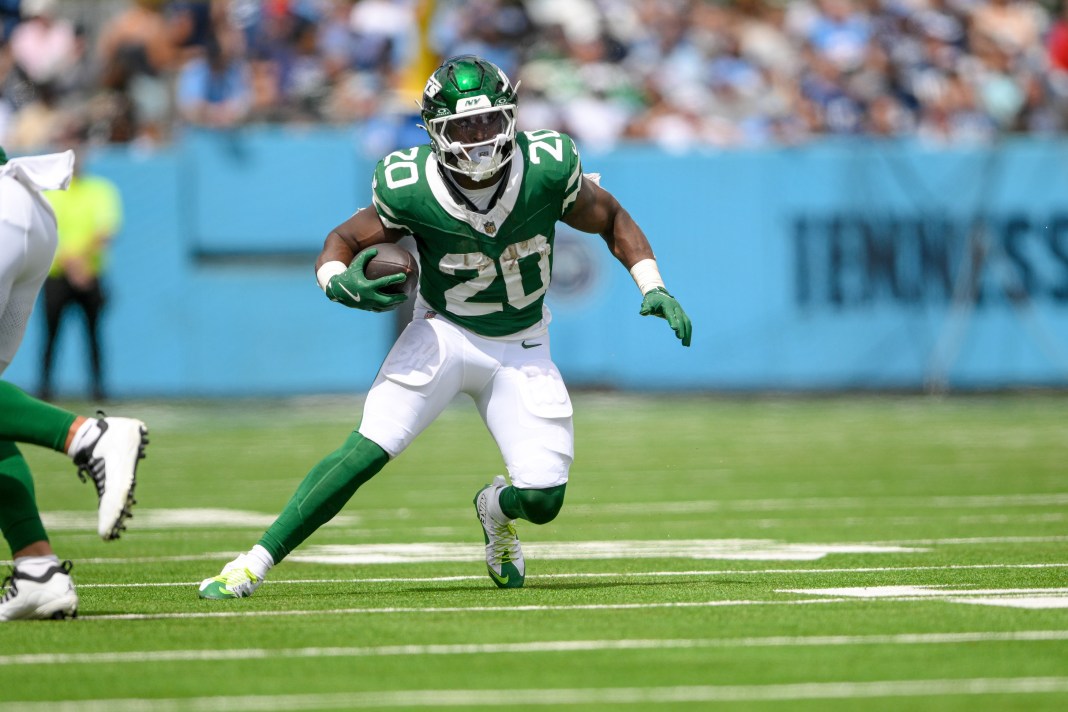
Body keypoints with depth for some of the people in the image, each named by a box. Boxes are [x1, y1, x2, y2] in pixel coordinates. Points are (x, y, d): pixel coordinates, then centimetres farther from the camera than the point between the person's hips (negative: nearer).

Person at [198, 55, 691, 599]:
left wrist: (653, 287, -10)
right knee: (370, 448, -21)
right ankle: (256, 562, -15)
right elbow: (345, 240, -5)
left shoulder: (545, 170, -19)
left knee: (543, 500, -9)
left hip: (521, 349, 2)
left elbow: (611, 218, -1)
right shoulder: (410, 189, -20)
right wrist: (337, 281, -27)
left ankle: (496, 508, 30)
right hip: (442, 334, -1)